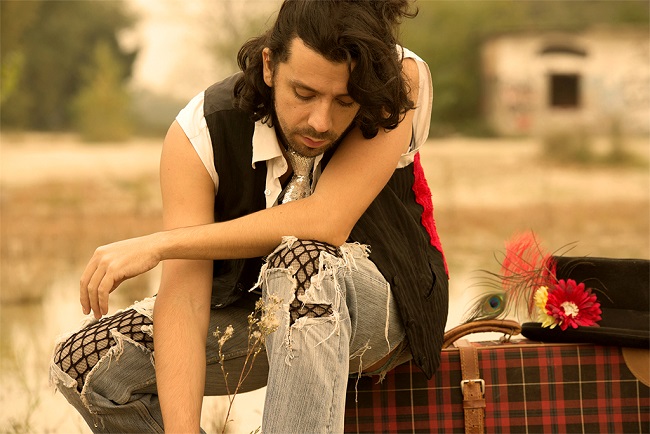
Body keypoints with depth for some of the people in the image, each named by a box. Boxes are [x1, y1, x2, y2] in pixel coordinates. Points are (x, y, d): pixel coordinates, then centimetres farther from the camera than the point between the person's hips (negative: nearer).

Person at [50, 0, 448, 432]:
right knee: (85, 363, -14)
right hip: (255, 309, 3)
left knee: (302, 259, -37)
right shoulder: (200, 134, -21)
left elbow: (327, 223, -34)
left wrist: (158, 244, -29)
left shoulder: (402, 79, -25)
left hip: (376, 300, -3)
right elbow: (183, 296, -28)